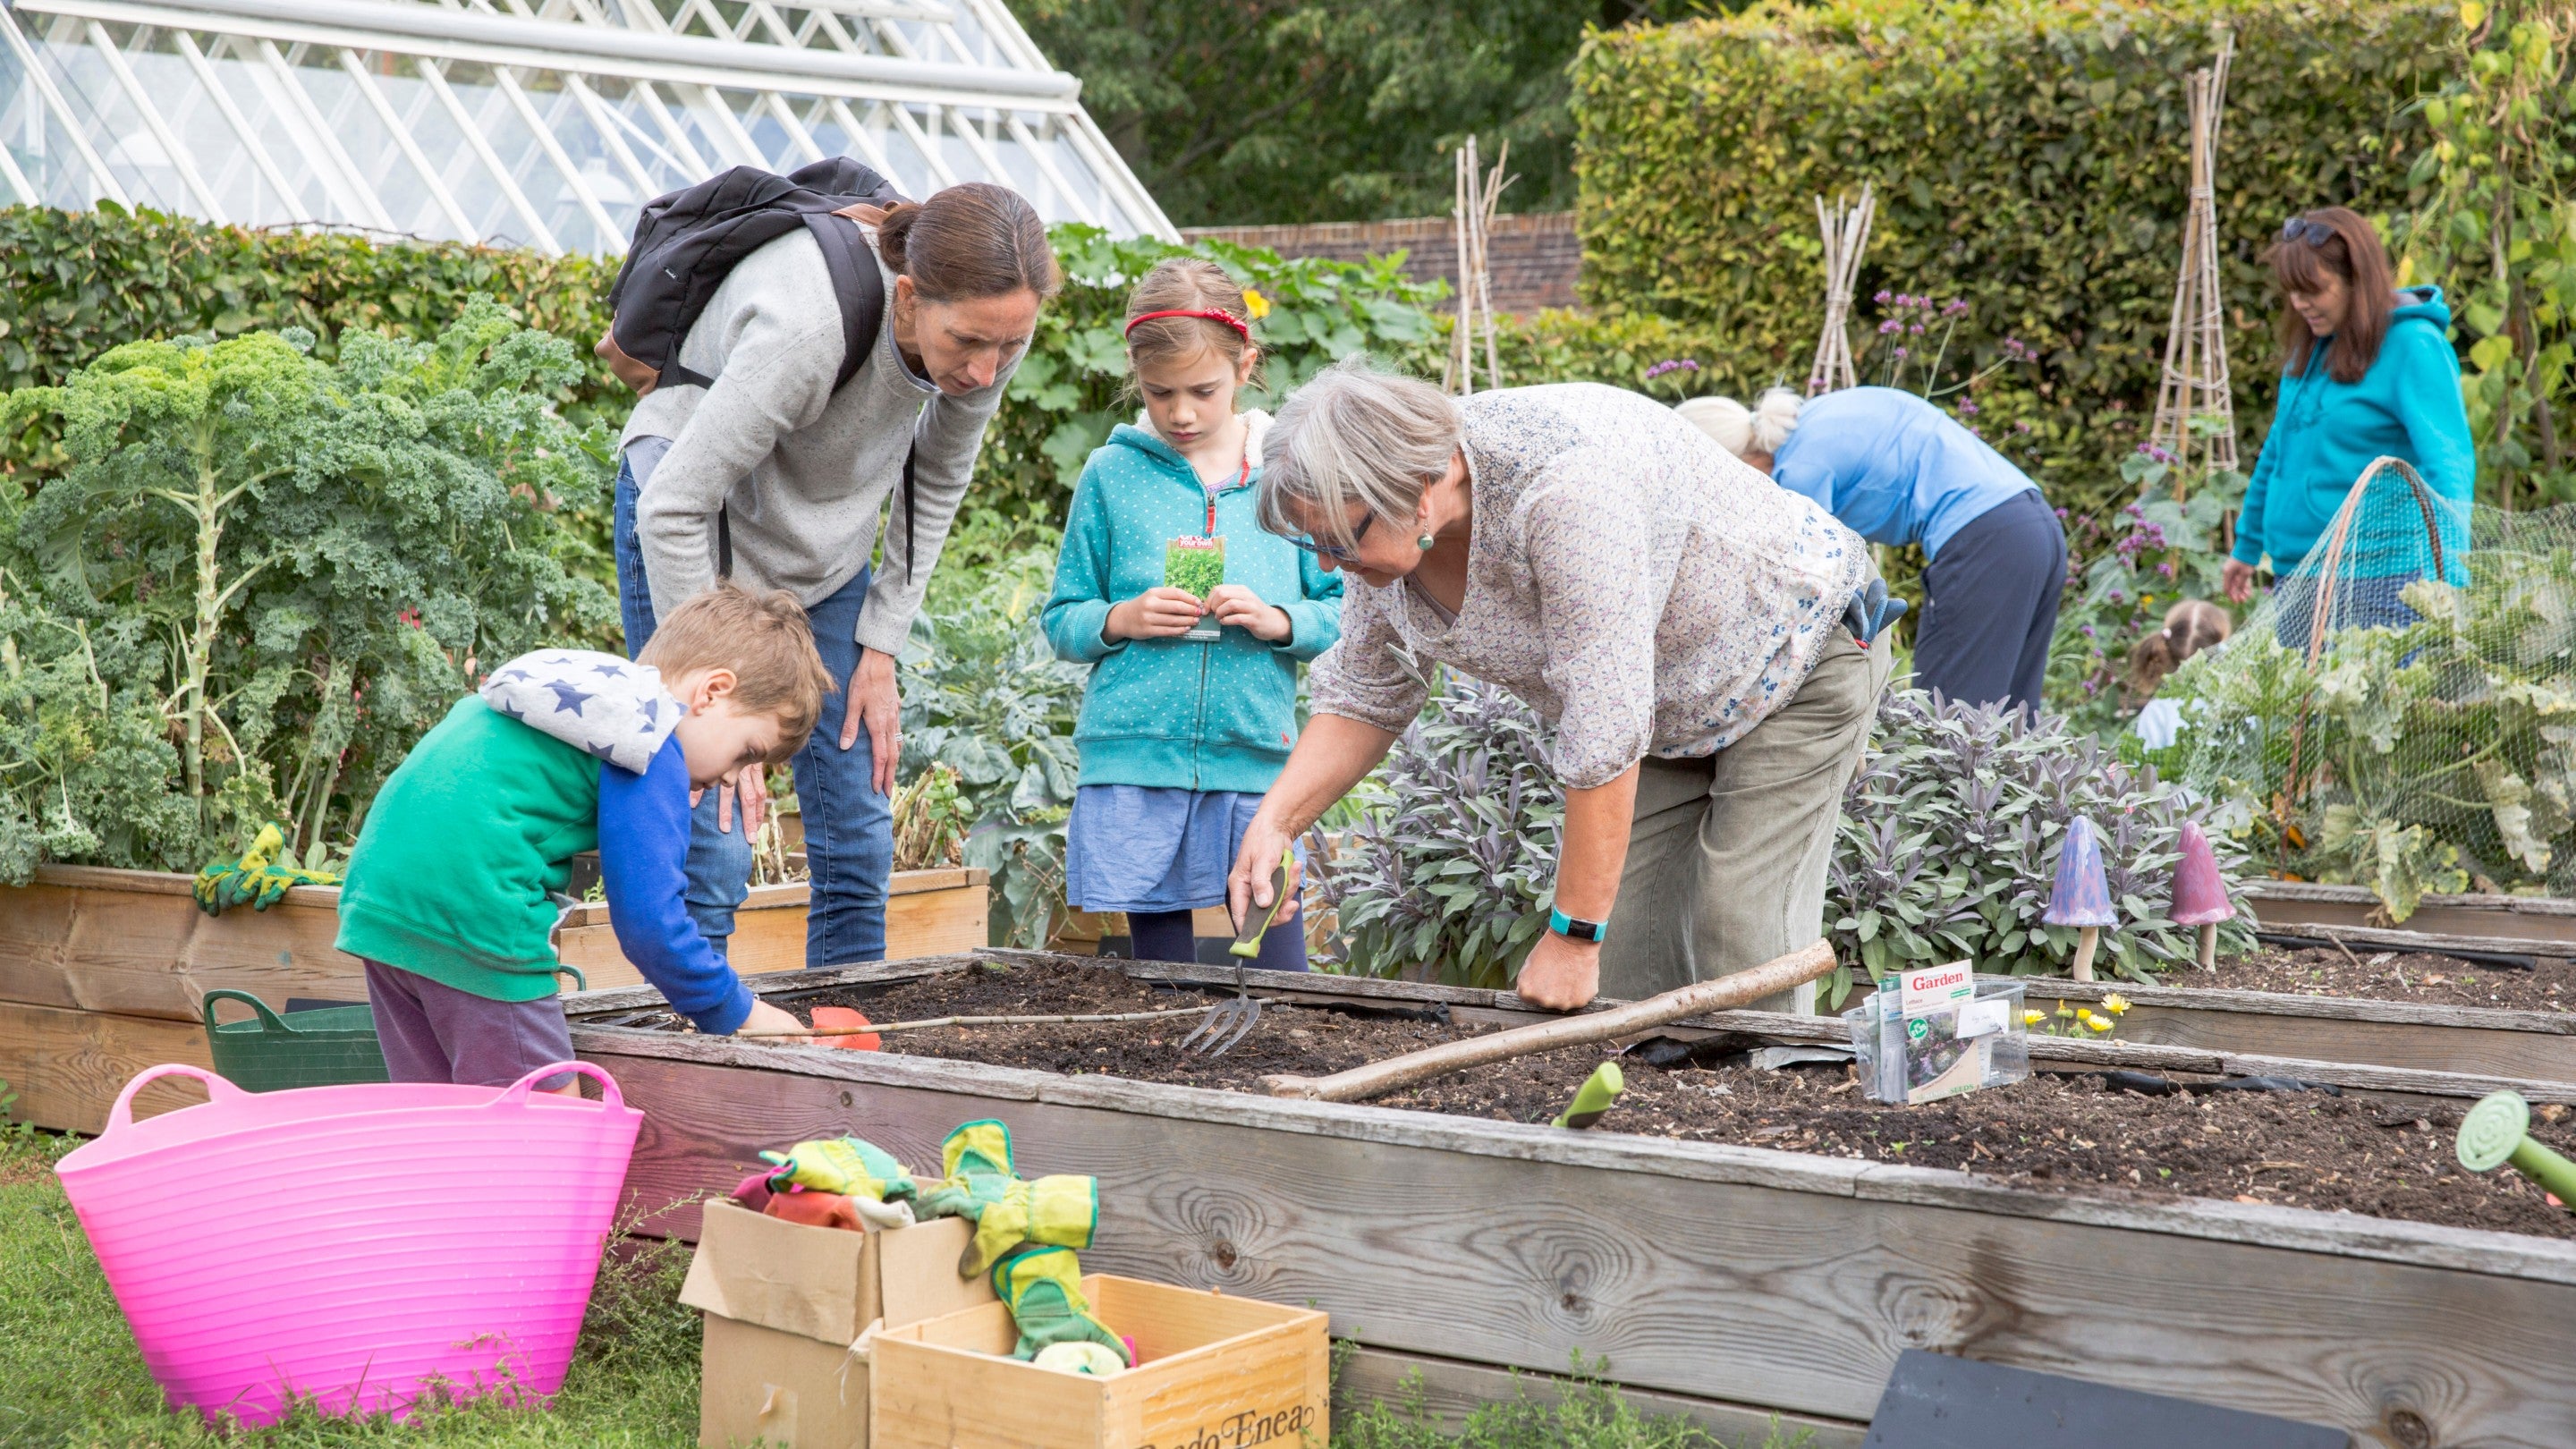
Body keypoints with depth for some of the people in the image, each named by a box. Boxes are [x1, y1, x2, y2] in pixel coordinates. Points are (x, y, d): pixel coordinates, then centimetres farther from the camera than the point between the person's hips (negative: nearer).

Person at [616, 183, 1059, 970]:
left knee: (860, 845, 4)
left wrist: (881, 648, -1)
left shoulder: (993, 323, -20)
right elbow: (671, 509, -30)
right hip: (695, 525, -6)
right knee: (709, 853, -12)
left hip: (829, 545, 6)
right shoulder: (805, 328, -39)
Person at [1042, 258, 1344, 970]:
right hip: (1135, 764, 0)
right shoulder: (1111, 474, 6)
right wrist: (1119, 620, -10)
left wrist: (1279, 620, -11)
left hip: (1255, 759, 0)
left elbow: (1348, 616, 7)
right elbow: (1062, 622, 10)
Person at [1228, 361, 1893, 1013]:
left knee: (1740, 956, -14)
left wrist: (1573, 937, -33)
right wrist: (1274, 823, -14)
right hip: (1669, 716, 7)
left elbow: (1606, 730, -38)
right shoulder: (1384, 534, -15)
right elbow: (1363, 697, 1)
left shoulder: (1563, 489, -40)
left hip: (1797, 656, -7)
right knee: (1626, 966, -2)